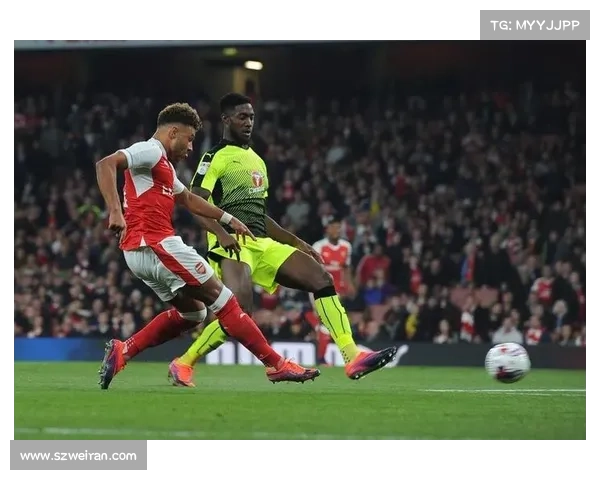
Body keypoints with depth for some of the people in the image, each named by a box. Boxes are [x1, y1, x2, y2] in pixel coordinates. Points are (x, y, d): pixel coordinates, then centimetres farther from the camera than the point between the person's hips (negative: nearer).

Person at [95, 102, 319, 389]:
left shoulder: (163, 164, 24)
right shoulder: (151, 151, -7)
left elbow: (188, 199, 38)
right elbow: (105, 165, -22)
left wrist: (228, 219, 39)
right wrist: (115, 211, -32)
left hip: (139, 252, 10)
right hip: (157, 244, -10)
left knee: (192, 311, 18)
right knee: (223, 299, -4)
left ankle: (122, 351, 9)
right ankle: (276, 364, -2)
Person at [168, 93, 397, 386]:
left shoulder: (257, 161, 24)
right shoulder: (215, 157, -2)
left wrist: (296, 242, 21)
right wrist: (222, 233, -28)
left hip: (262, 244, 8)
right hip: (232, 245, -8)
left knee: (321, 277, -7)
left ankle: (352, 357, -14)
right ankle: (182, 365, -7)